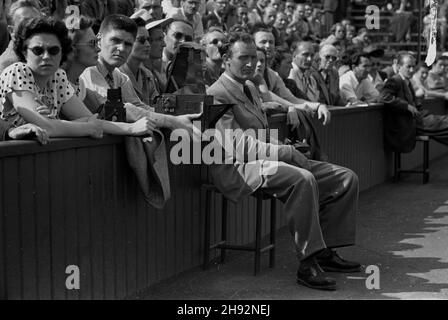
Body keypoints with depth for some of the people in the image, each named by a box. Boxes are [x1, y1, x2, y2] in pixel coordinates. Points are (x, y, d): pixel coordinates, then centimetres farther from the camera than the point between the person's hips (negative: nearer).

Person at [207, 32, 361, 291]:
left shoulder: (251, 87, 22)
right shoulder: (217, 94, -8)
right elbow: (238, 146, -18)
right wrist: (287, 152, -21)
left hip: (265, 160, 10)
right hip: (239, 168, -10)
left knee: (346, 179, -1)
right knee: (304, 179, -37)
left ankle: (325, 252, 2)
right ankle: (307, 264, -30)